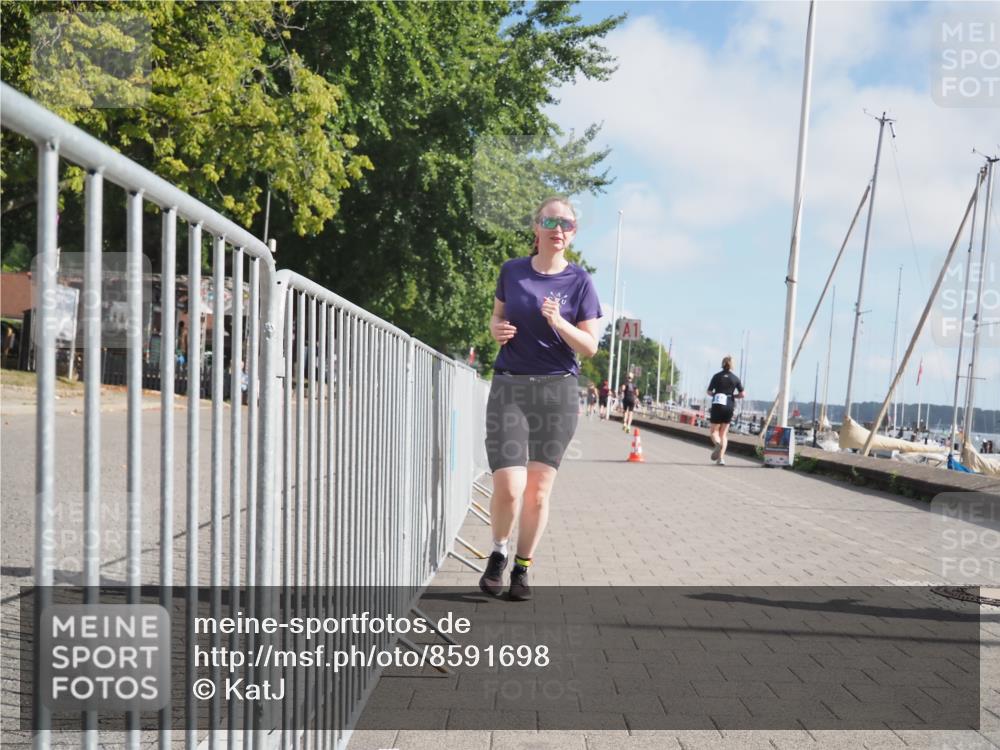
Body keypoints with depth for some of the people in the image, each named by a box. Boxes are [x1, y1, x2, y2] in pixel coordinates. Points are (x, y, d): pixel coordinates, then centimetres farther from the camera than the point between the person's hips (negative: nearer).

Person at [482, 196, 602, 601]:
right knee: (508, 487, -9)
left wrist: (558, 322, -18)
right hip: (509, 387, 0)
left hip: (557, 390, 0)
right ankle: (498, 554, 19)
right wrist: (497, 329, -4)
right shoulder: (512, 271, 4)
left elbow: (590, 346, -2)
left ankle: (522, 568, 22)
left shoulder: (579, 281, 0)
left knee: (538, 490, 3)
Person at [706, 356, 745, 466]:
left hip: (717, 405, -2)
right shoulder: (735, 378, 3)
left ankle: (717, 443, -26)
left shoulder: (717, 376, -1)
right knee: (724, 433, 10)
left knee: (714, 431, 8)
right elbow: (742, 394, 0)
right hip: (729, 407, 2)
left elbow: (709, 392, -2)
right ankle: (721, 458, 0)